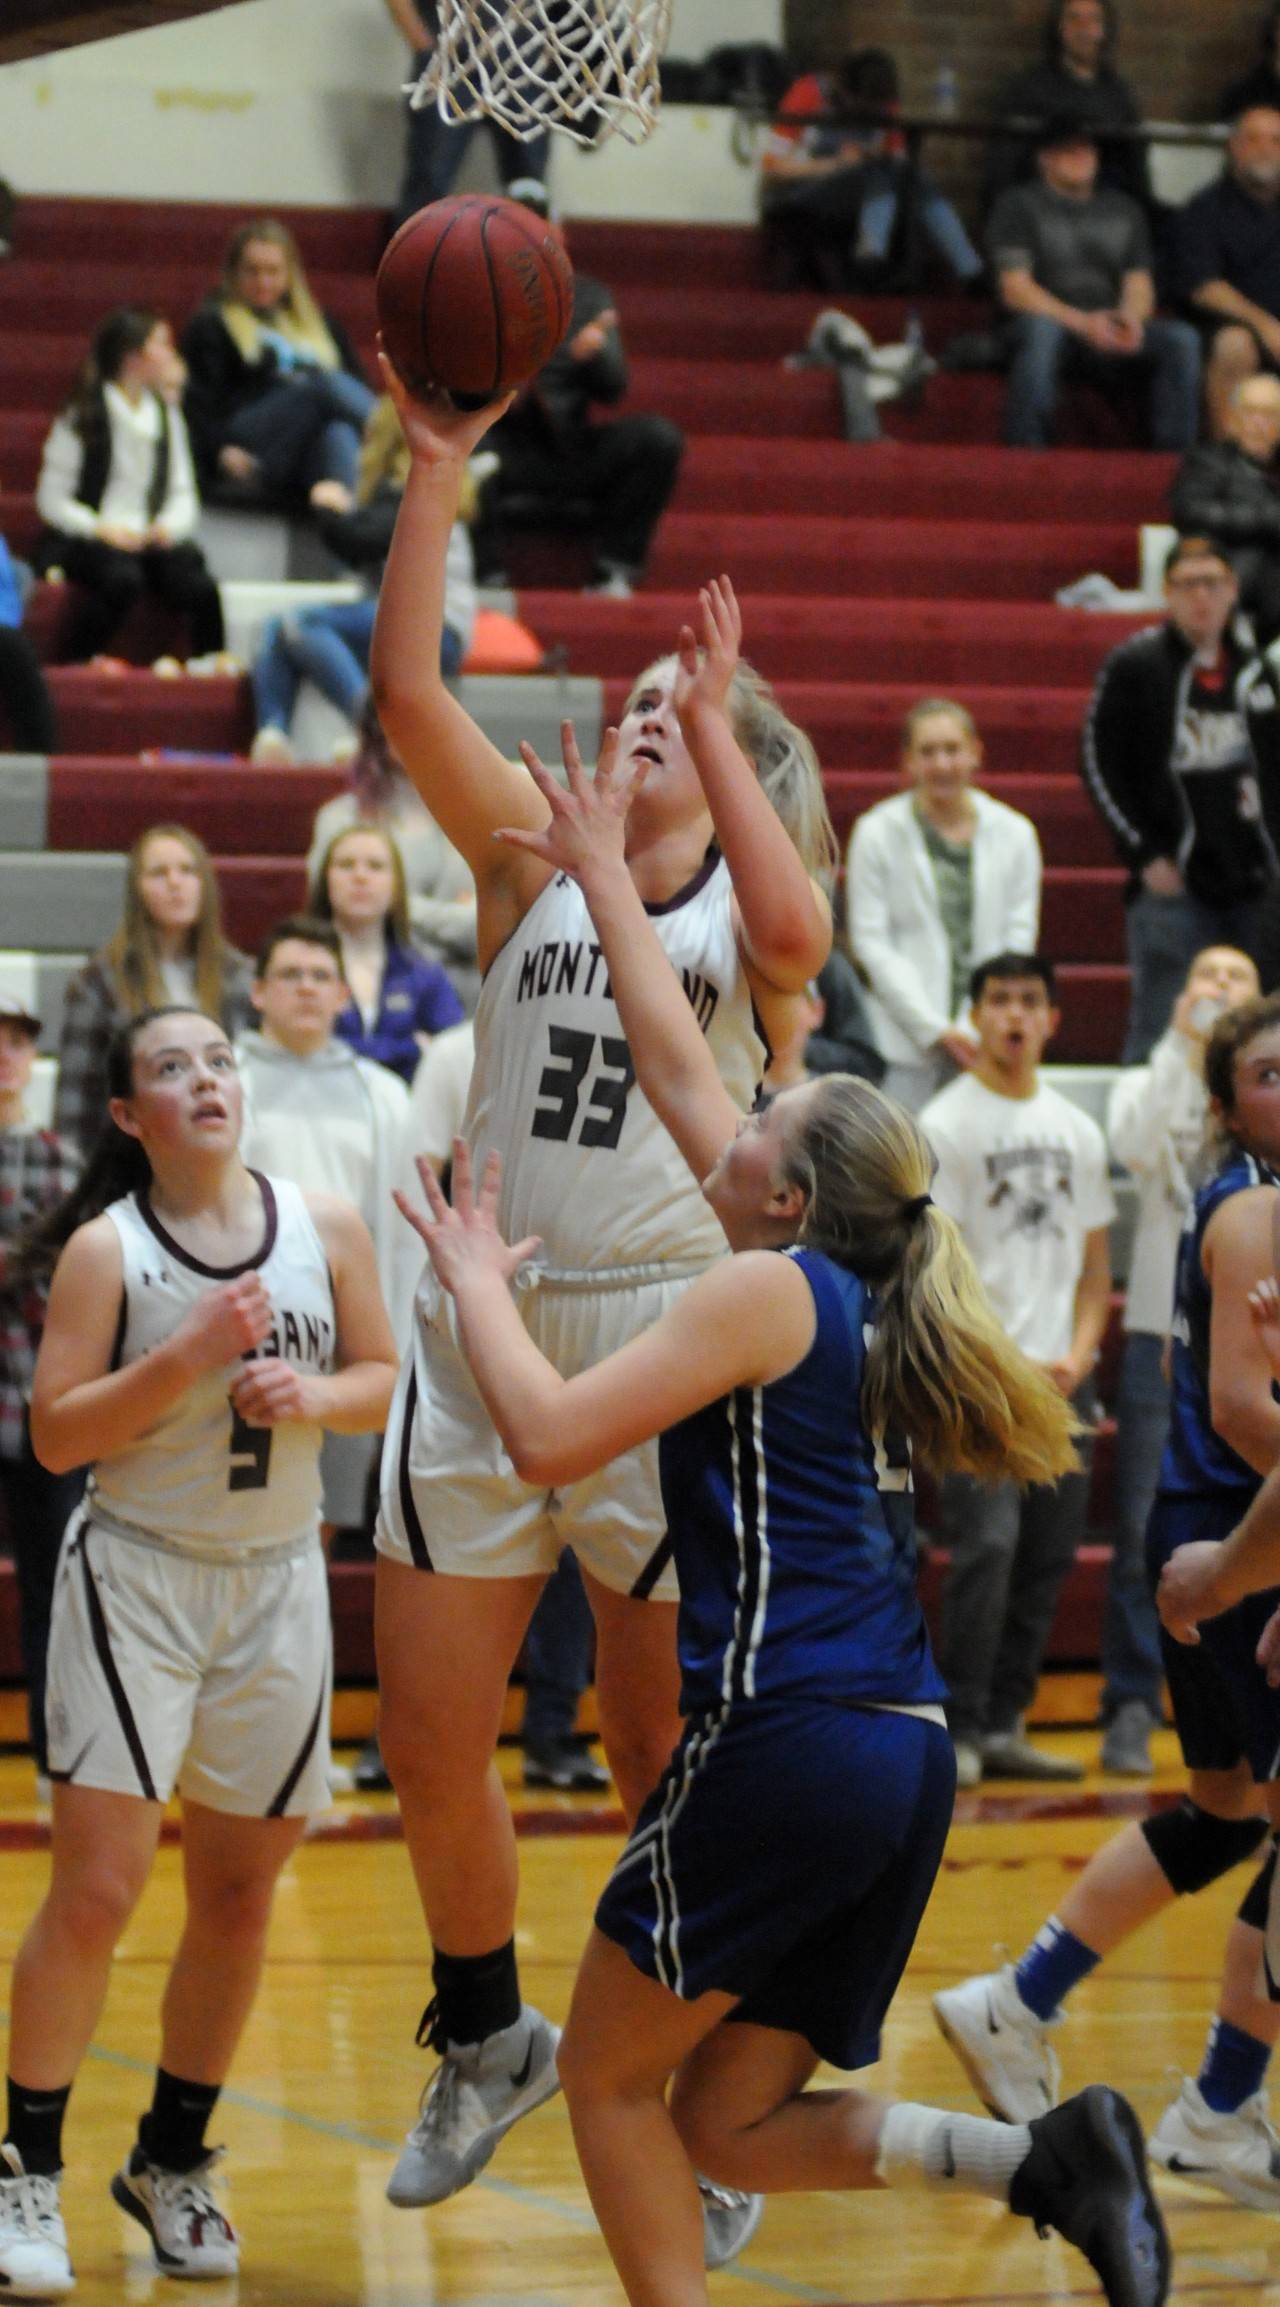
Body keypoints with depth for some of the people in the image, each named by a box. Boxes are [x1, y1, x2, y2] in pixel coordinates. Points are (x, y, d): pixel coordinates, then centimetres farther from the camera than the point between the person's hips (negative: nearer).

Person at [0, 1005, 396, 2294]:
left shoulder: (323, 1230, 1)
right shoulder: (105, 1248, -9)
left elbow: (384, 1382, 8)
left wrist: (312, 1397, -13)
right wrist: (190, 1355, -23)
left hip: (277, 1582, 4)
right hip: (134, 1573, -4)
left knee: (240, 1891, 8)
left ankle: (172, 2161, 24)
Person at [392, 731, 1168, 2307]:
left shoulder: (766, 1289, -6)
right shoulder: (852, 1294, 16)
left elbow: (547, 1433, -13)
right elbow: (677, 1069, 26)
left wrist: (477, 1278, 3)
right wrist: (604, 879, 32)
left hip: (786, 1738, -8)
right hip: (902, 1759, 8)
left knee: (610, 2074, 8)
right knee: (729, 2127, 10)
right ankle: (1044, 2160, -7)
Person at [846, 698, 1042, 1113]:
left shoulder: (1014, 833, 8)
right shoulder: (877, 833, 2)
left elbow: (1019, 940, 7)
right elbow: (872, 943, -1)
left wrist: (976, 1028, -5)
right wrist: (935, 1029, -7)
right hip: (905, 1044, -2)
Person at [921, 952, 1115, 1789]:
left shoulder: (1077, 1130, 14)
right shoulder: (946, 1124, -3)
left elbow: (1095, 1262, 17)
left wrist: (1077, 1356, 0)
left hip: (1063, 1375, 6)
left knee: (1049, 1555, 6)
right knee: (987, 1546, -15)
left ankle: (1005, 1726, 14)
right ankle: (960, 1732, -8)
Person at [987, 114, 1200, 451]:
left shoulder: (1123, 209, 21)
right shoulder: (1018, 205, 6)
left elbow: (1139, 284, 13)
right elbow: (1015, 290, -5)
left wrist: (1132, 316, -14)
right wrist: (1080, 322, -19)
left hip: (1109, 335, 4)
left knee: (1181, 339, -23)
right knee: (1041, 329, -40)